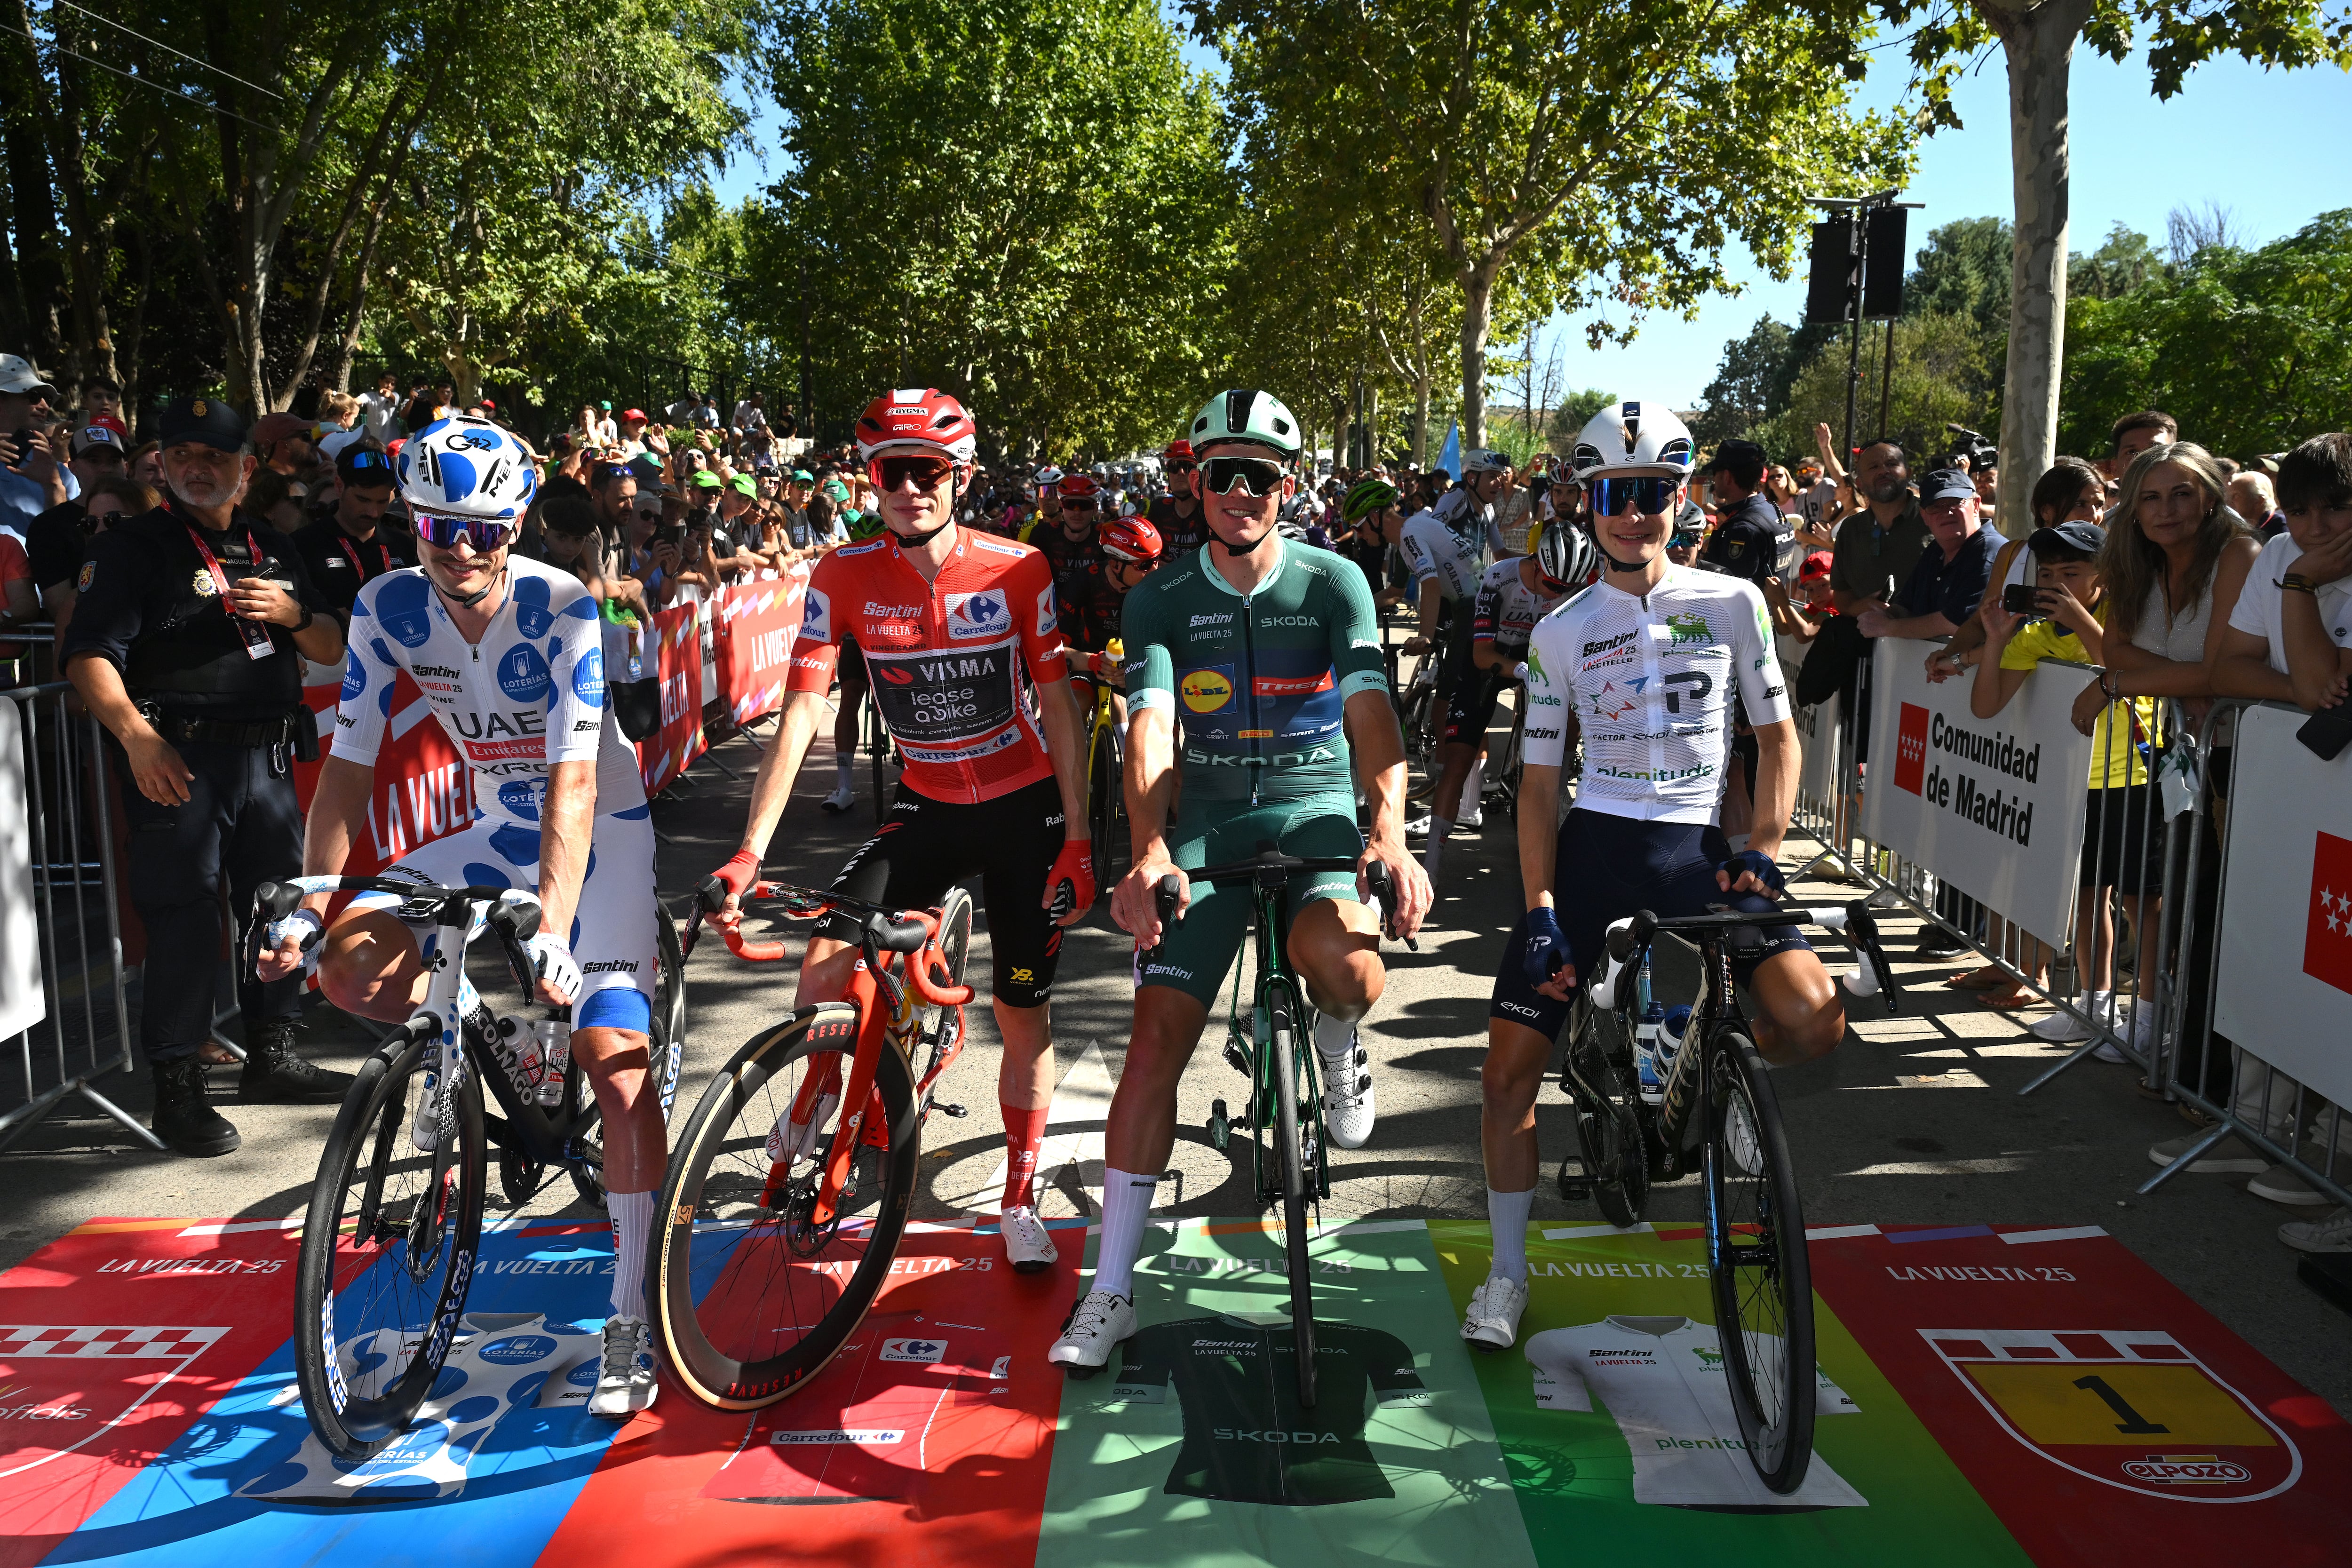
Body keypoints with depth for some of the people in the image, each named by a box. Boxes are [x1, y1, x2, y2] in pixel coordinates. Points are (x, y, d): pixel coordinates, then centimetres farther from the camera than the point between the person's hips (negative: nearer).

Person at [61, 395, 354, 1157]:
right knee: (183, 915, -6)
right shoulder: (131, 547, 0)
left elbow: (332, 649, 17)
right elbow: (90, 656, -10)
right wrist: (137, 736, -25)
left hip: (268, 753, 6)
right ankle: (177, 1088, 2)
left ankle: (272, 1056, 26)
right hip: (178, 757, -5)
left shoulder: (275, 550, 17)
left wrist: (292, 614, -5)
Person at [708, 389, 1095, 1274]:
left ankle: (1019, 1202, 21)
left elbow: (1058, 712, -9)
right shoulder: (845, 577, -11)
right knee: (824, 967, -13)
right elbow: (802, 713, -13)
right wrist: (750, 852, -20)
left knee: (1023, 1010, 3)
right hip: (926, 806, 2)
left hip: (1024, 808, -1)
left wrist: (1078, 844, -12)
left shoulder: (1019, 572, -14)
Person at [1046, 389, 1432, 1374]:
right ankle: (1111, 1289, 4)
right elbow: (1151, 728, -13)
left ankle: (1337, 1051, 8)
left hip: (1315, 807, -1)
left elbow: (1370, 710, -15)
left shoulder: (1334, 584, -2)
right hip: (1207, 822, 1)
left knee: (1336, 956, -34)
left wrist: (1390, 829, -33)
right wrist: (1149, 853, -31)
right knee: (1156, 1041, -7)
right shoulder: (1161, 601, 0)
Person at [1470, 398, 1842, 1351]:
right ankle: (1507, 1274, 15)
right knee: (1510, 1066, -6)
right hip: (1593, 849, 0)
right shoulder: (1560, 633, 4)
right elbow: (1538, 780, 3)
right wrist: (1539, 907, -7)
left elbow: (1777, 737, 7)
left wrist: (1763, 847, -8)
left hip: (1696, 852, 0)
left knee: (1814, 1023, -22)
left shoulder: (1732, 604, 3)